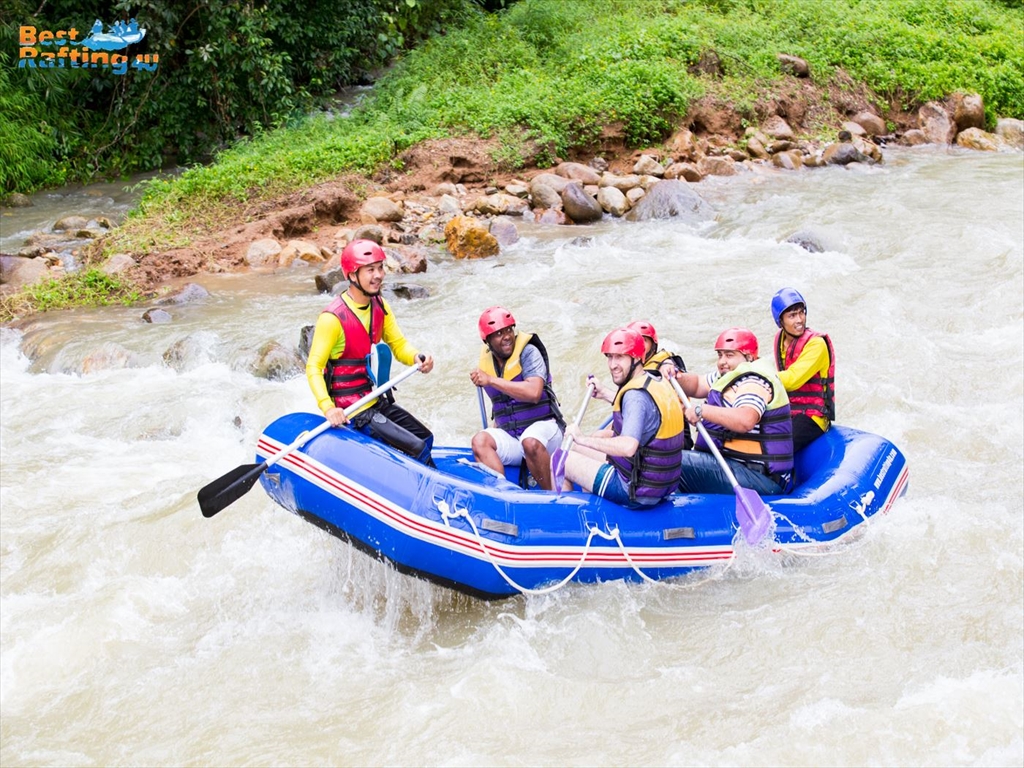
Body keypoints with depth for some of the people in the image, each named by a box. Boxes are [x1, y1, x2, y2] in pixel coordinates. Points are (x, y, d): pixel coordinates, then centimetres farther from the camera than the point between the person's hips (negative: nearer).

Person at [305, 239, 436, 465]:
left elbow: (398, 344, 5)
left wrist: (417, 357, -18)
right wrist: (328, 408, -36)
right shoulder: (333, 318, -22)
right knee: (418, 448, -13)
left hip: (378, 401, 9)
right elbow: (313, 368, -22)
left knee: (425, 438, 19)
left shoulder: (380, 306, 3)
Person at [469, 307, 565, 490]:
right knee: (480, 441, -22)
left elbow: (533, 393, -28)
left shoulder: (528, 352, -11)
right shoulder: (487, 361, 8)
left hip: (542, 427, -5)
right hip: (510, 437, 5)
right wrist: (494, 430, 10)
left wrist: (491, 380, -24)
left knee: (530, 441, -38)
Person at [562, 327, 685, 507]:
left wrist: (582, 438, -28)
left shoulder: (636, 395, -24)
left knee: (560, 461, 6)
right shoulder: (657, 382, 4)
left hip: (637, 492, -9)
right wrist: (606, 394, 28)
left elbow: (628, 447, -37)